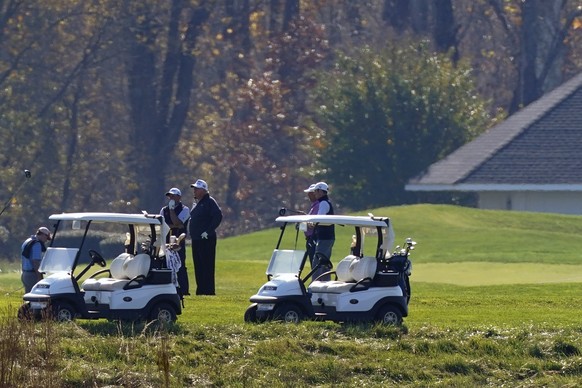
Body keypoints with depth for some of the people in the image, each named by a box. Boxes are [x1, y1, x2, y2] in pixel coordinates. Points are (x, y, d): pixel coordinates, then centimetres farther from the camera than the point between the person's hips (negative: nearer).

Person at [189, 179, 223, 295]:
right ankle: (200, 289, 14)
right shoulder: (196, 202, 18)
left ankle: (208, 290, -10)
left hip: (206, 240, -9)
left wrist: (208, 231, -20)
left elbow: (218, 216, -19)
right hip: (196, 240, 9)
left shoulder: (209, 202, -9)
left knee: (207, 266, -9)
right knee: (198, 266, 10)